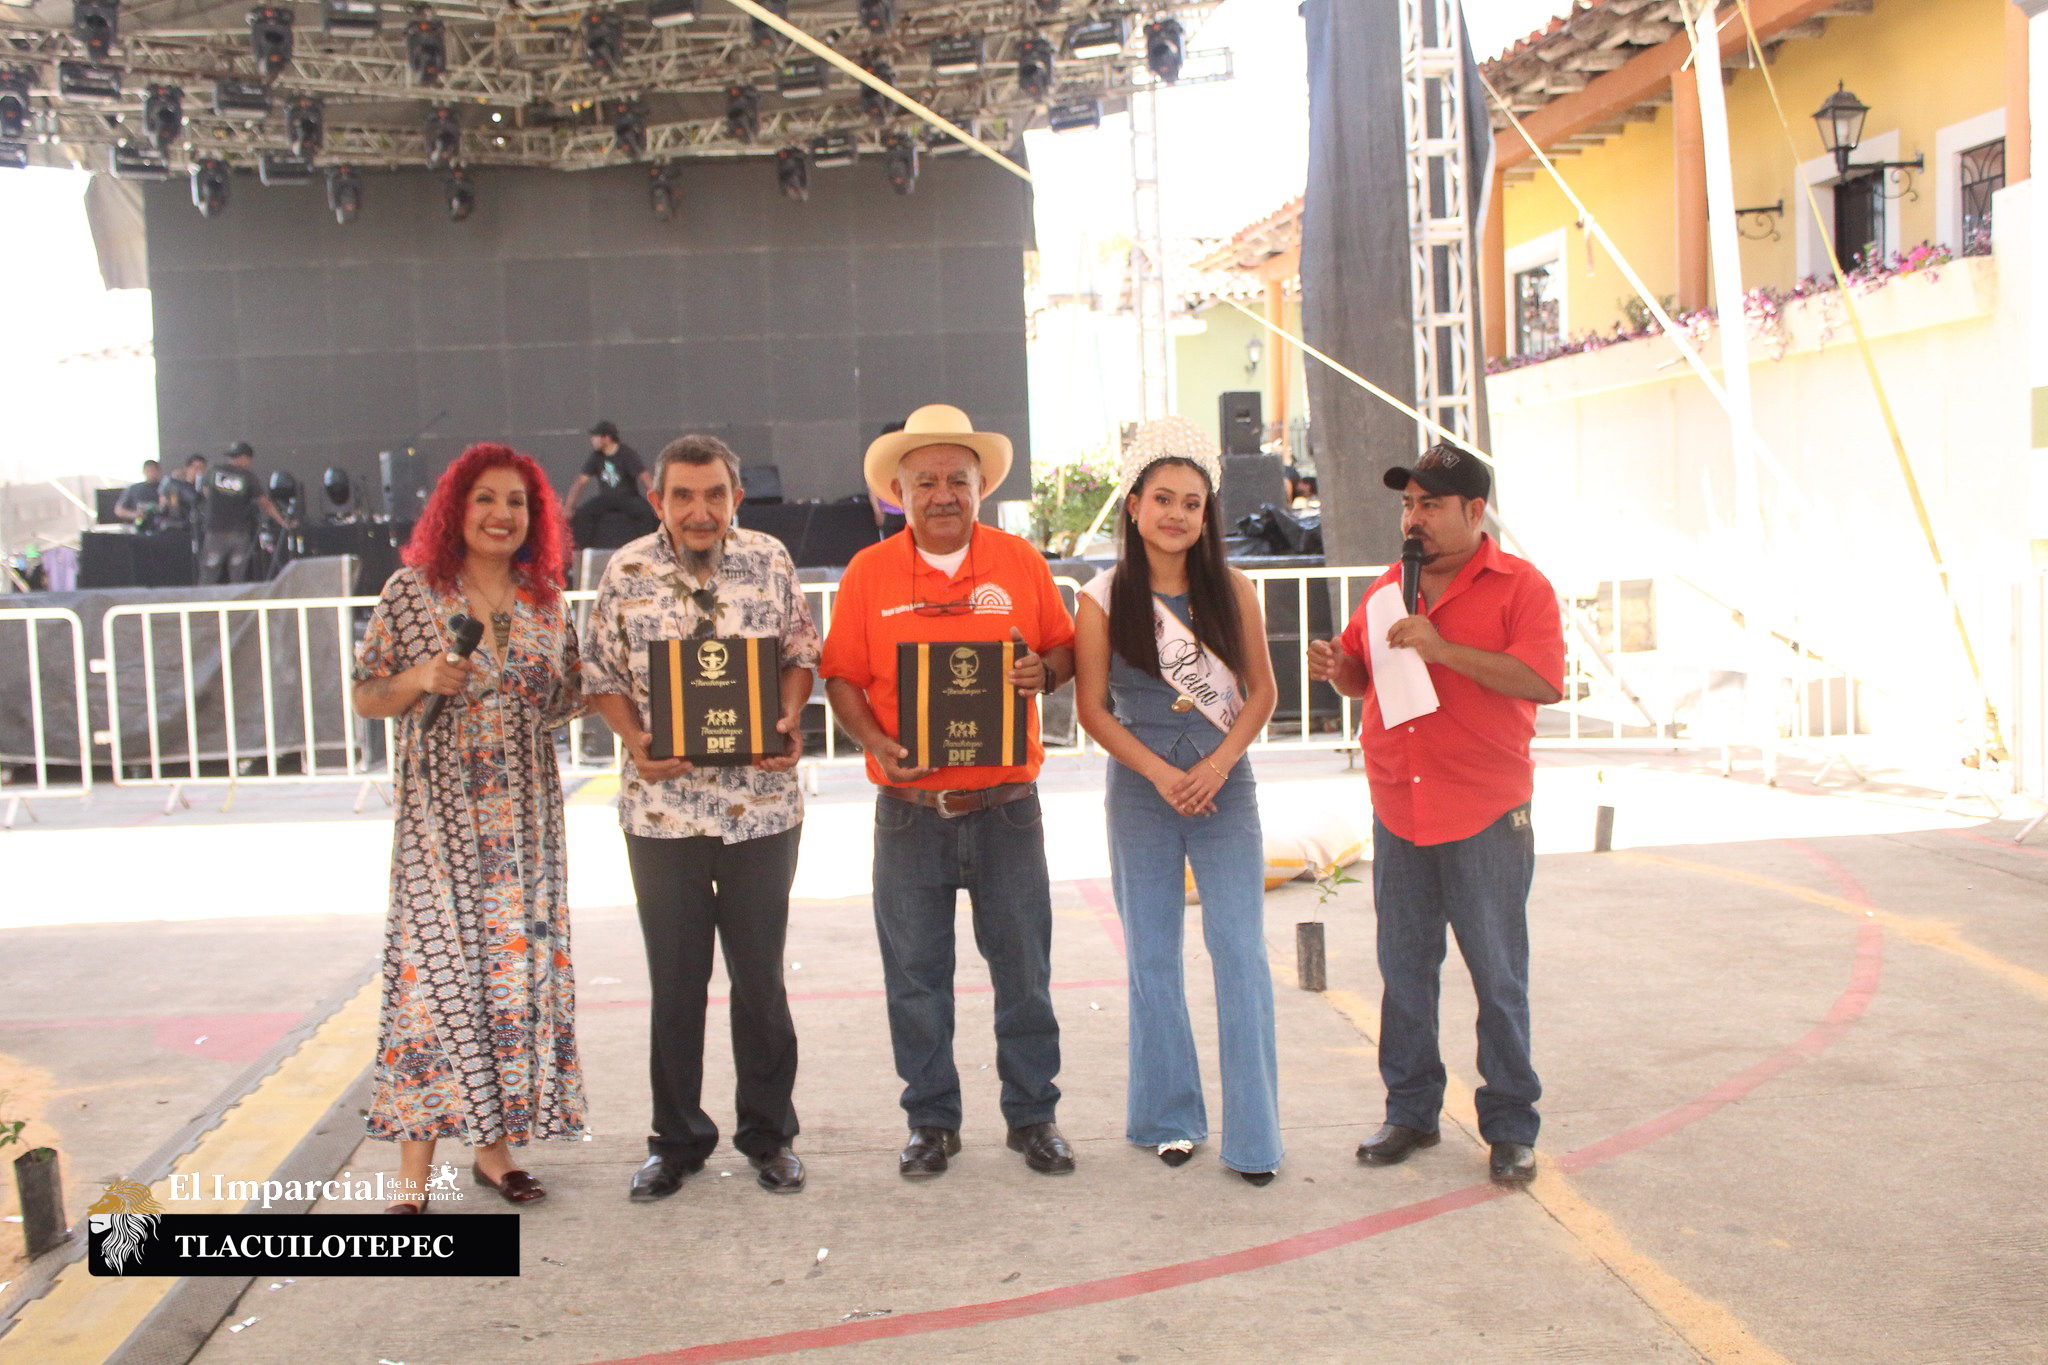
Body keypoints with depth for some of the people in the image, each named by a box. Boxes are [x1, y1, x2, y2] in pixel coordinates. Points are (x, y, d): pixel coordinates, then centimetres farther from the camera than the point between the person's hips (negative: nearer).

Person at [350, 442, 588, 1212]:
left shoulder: (546, 603, 8)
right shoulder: (412, 592, 0)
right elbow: (365, 699, 3)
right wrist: (418, 678, -15)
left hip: (525, 817, 4)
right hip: (439, 815, -3)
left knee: (519, 968, 5)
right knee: (431, 973, -7)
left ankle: (495, 1144, 19)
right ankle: (414, 1172, 0)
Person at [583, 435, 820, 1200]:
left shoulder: (769, 562, 1)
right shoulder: (626, 573, -1)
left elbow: (801, 653, 8)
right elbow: (601, 677, 4)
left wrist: (790, 722, -10)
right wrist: (636, 741, -13)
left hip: (761, 802, 0)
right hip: (662, 806, 0)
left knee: (761, 977, 9)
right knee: (675, 981, 9)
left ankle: (768, 1134, 25)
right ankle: (677, 1139, 25)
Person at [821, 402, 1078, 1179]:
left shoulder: (1020, 562, 4)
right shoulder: (869, 573, 2)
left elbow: (1065, 650, 10)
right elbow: (841, 677, 3)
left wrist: (1043, 672, -13)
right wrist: (875, 741, -13)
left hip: (1006, 805, 0)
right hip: (909, 810, 0)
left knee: (1023, 968, 7)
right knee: (915, 974, 8)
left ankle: (1033, 1115, 23)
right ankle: (932, 1120, 23)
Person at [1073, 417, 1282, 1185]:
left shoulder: (1232, 591, 2)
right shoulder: (1104, 599, -2)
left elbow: (1261, 692, 4)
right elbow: (1093, 708, -1)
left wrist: (1216, 766, -10)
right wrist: (1161, 774, -11)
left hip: (1224, 785, 1)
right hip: (1141, 791, 0)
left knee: (1241, 955, -3)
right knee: (1153, 958, 7)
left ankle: (1253, 1133, 4)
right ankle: (1168, 1118, 22)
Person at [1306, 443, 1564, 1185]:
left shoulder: (1519, 586, -4)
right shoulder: (1389, 587, 13)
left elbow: (1543, 680, -17)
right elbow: (1362, 672, 20)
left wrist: (1442, 648, -21)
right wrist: (1337, 668, -4)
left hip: (1486, 817, -5)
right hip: (1397, 812, 5)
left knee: (1498, 975, 2)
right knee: (1403, 969, 10)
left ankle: (1510, 1126, 13)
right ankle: (1411, 1110, 22)